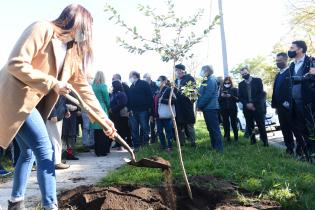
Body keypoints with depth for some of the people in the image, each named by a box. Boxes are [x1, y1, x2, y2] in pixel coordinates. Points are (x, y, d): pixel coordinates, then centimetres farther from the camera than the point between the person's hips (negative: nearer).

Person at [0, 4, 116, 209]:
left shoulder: (74, 51, 8)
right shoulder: (42, 29, -16)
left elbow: (82, 85, 7)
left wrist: (103, 117, 4)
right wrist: (53, 83, -22)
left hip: (35, 102, 9)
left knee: (29, 152, 16)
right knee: (45, 151, -12)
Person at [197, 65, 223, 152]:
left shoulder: (211, 81, -13)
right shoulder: (206, 81, 16)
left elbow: (207, 96, -20)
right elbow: (201, 94, 18)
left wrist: (199, 105, -14)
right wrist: (199, 104, 6)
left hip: (211, 108, -10)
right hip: (206, 108, 10)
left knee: (215, 128, -5)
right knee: (210, 128, 14)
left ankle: (219, 148, 0)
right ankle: (214, 146, 23)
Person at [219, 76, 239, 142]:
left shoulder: (234, 89, 5)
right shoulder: (221, 90, 11)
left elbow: (237, 99, -2)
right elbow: (218, 100, 9)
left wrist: (231, 96, -16)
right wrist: (221, 96, -11)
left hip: (232, 109, -2)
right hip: (224, 109, 2)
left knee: (234, 123, -4)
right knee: (225, 124, 0)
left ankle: (236, 138, 7)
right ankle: (227, 138, 8)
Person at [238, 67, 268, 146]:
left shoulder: (258, 80, 3)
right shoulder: (241, 84, 13)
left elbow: (261, 94, -4)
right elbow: (240, 97, 7)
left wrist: (253, 103, -13)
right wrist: (247, 104, -10)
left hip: (258, 107, -3)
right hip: (247, 108, 3)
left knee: (261, 126, -4)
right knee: (249, 127, 1)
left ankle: (265, 143, 4)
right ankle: (253, 142, 9)